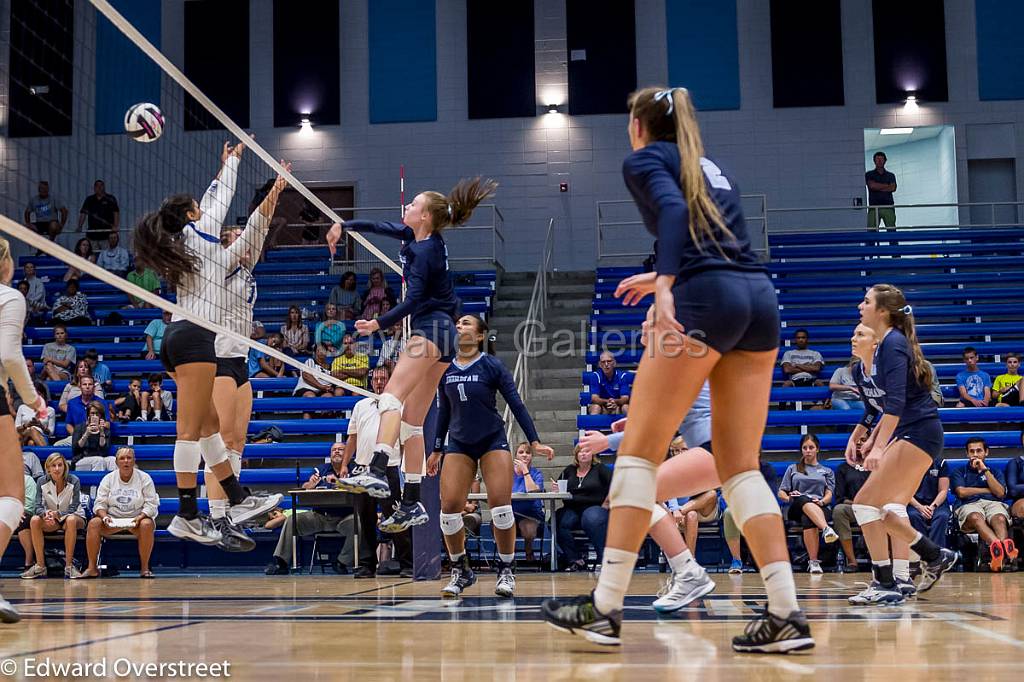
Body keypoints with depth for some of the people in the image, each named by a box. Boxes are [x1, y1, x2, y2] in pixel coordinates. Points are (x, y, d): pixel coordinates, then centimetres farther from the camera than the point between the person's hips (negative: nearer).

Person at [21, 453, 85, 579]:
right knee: (34, 520, -27)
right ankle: (40, 566, -26)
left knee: (71, 520, -38)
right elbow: (38, 506, -11)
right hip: (52, 521, 3)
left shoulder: (74, 481, -14)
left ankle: (69, 565, -33)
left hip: (75, 517, -3)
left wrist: (57, 514, -39)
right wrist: (45, 513, -36)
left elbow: (73, 509, -18)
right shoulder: (42, 482, -6)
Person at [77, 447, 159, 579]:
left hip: (137, 520, -2)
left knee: (147, 525, -36)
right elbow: (100, 503, 4)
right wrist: (104, 516, -17)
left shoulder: (145, 478, 1)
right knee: (93, 523, -26)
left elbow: (151, 504, -3)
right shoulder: (108, 479, 8)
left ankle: (144, 568, -24)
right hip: (112, 520, 2)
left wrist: (140, 517, -22)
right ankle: (92, 568, -20)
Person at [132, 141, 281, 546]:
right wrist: (233, 160, 26)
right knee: (191, 428, -12)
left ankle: (239, 501, 17)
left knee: (208, 425, 11)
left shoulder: (180, 245, 21)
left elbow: (209, 205, 35)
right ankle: (186, 516, -13)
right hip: (195, 336, -10)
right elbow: (221, 202, 14)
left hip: (177, 338, 10)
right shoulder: (199, 235, 1)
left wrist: (223, 168, 43)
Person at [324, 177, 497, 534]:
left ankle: (379, 466, -52)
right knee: (412, 421, 7)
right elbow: (381, 227, 25)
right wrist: (343, 225, 18)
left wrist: (378, 324, -24)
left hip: (431, 329, -10)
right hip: (439, 333, 10)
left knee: (392, 395, -30)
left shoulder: (425, 253, -13)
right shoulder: (416, 236, 13)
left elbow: (412, 302, -19)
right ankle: (412, 505, 7)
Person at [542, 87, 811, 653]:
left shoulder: (645, 158, 8)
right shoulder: (708, 166, 28)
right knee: (739, 466, 6)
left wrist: (665, 288, -26)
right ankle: (786, 615, -3)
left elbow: (673, 209, -13)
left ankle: (605, 609, -3)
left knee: (638, 451, -2)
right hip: (761, 299, 7)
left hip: (706, 299, -7)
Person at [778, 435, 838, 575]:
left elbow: (829, 495, 13)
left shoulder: (827, 471, 28)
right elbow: (781, 493, 19)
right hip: (797, 509, 0)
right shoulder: (793, 469, 28)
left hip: (820, 507, 0)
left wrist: (822, 501, -11)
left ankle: (813, 561, -47)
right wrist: (789, 498, -5)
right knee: (804, 500, -42)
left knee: (808, 519, -41)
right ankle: (826, 529, -64)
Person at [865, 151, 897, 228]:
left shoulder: (890, 176, 19)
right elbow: (872, 185, -5)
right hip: (874, 207, -2)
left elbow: (893, 188, 2)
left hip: (888, 207, 2)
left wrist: (878, 187, -1)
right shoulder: (869, 174, 14)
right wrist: (887, 185, 3)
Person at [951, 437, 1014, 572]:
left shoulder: (995, 472, 30)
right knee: (976, 518, -42)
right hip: (969, 505, -2)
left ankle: (997, 550, -68)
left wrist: (985, 470, 6)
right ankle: (1004, 548, -68)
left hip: (993, 503, 2)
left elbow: (1000, 493, 10)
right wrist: (989, 490, 11)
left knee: (1000, 519, -38)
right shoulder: (959, 471, 26)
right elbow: (962, 492, 7)